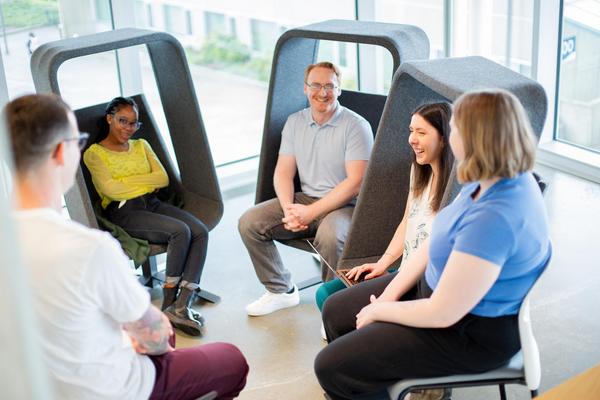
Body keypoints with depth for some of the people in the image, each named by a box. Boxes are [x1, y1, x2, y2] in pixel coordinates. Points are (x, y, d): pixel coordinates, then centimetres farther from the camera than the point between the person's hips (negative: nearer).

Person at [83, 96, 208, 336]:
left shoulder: (141, 145, 22)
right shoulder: (94, 153, 5)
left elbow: (163, 178, 8)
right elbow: (111, 189, -11)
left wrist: (127, 181, -3)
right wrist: (144, 181, 0)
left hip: (153, 204, 6)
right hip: (123, 212, -6)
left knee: (200, 231, -22)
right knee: (180, 231, -29)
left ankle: (181, 307, -29)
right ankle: (168, 305, -18)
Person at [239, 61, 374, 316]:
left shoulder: (356, 126, -9)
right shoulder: (295, 122, 9)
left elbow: (355, 182, -16)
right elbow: (283, 172, 7)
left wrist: (310, 212, -20)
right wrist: (289, 209, -13)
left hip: (345, 205, -6)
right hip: (305, 199, 6)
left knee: (329, 235, -38)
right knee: (250, 222, -11)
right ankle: (281, 291, 6)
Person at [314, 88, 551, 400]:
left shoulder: (494, 219, -35)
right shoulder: (498, 179, -5)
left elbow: (441, 314, -28)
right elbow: (434, 244, 5)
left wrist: (380, 310, -11)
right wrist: (387, 295, -2)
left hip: (472, 333, -9)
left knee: (331, 367, -9)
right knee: (336, 311, 14)